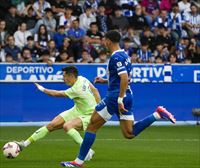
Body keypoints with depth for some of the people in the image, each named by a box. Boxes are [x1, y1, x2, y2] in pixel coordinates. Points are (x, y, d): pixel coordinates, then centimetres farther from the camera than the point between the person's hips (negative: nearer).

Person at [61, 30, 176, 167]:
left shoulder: (116, 57, -13)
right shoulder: (124, 55, 16)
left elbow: (125, 79, -24)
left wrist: (120, 100, -26)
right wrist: (104, 81, 26)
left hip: (115, 96, -9)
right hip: (127, 96, 9)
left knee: (92, 126, 0)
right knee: (129, 134, 6)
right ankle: (158, 114, -4)